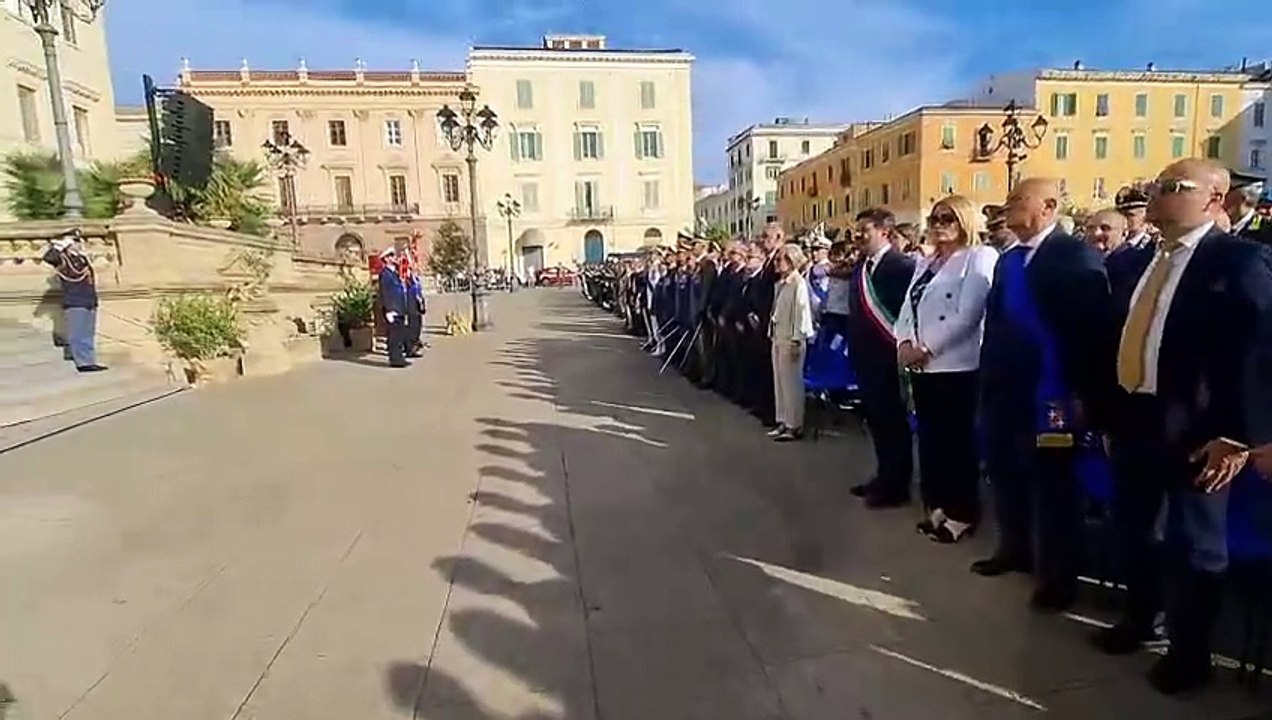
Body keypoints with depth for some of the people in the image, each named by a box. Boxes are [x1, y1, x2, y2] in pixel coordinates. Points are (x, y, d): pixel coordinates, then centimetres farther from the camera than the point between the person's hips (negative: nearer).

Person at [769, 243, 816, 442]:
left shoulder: (799, 283, -12)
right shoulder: (781, 283, 12)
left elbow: (801, 313, -15)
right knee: (779, 381, 12)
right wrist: (772, 333, 10)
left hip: (791, 339, -8)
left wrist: (796, 340, -18)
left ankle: (795, 425, 7)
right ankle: (783, 421, 21)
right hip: (778, 337, 8)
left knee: (791, 381, -2)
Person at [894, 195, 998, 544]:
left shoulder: (979, 257, -6)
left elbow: (967, 316, -16)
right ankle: (938, 506, 24)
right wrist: (904, 343, -5)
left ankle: (962, 512, 15)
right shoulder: (925, 263, 18)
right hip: (922, 367, 7)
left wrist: (926, 349, -15)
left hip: (957, 366, -7)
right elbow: (908, 308, 13)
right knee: (930, 439, 12)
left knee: (958, 442, 1)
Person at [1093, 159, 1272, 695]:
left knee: (1195, 542, 10)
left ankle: (1190, 652, 28)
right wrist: (1107, 414, 9)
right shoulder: (1134, 264, 11)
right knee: (1131, 527, 19)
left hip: (1195, 429, -6)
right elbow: (1116, 340, 10)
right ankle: (1138, 619, 41)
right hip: (1134, 419, 6)